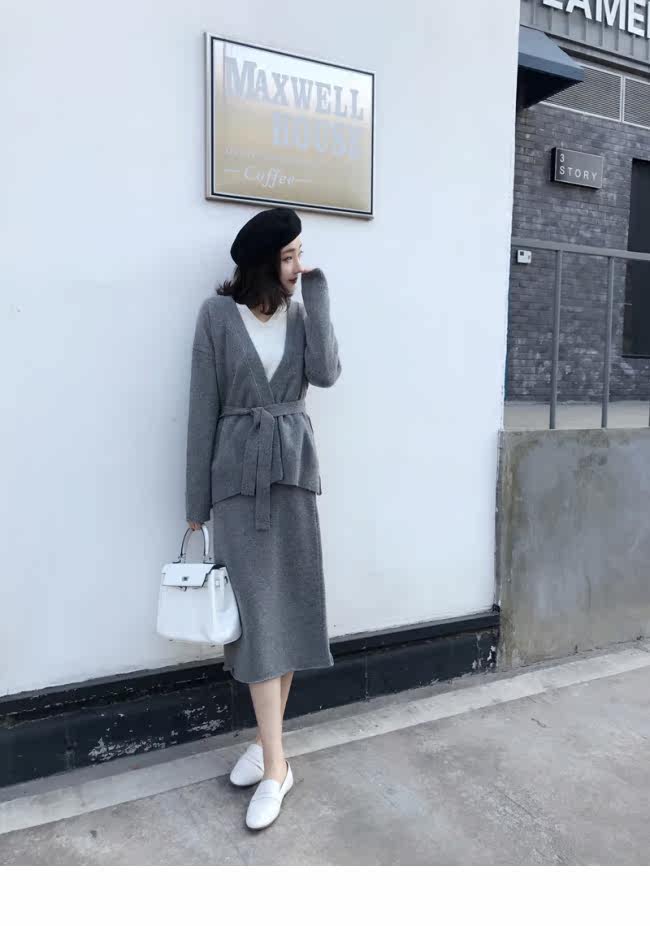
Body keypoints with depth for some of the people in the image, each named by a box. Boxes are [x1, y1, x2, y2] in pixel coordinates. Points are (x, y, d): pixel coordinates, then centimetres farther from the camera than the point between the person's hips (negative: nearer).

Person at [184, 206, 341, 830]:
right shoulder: (218, 314, 0)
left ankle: (266, 740, 20)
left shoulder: (301, 313, 10)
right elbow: (203, 408, -1)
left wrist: (317, 294, -3)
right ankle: (276, 764, 5)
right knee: (259, 612, -4)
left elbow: (325, 373, -9)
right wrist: (197, 499, -2)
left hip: (294, 468, 3)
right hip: (238, 473, -3)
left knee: (291, 605, 5)